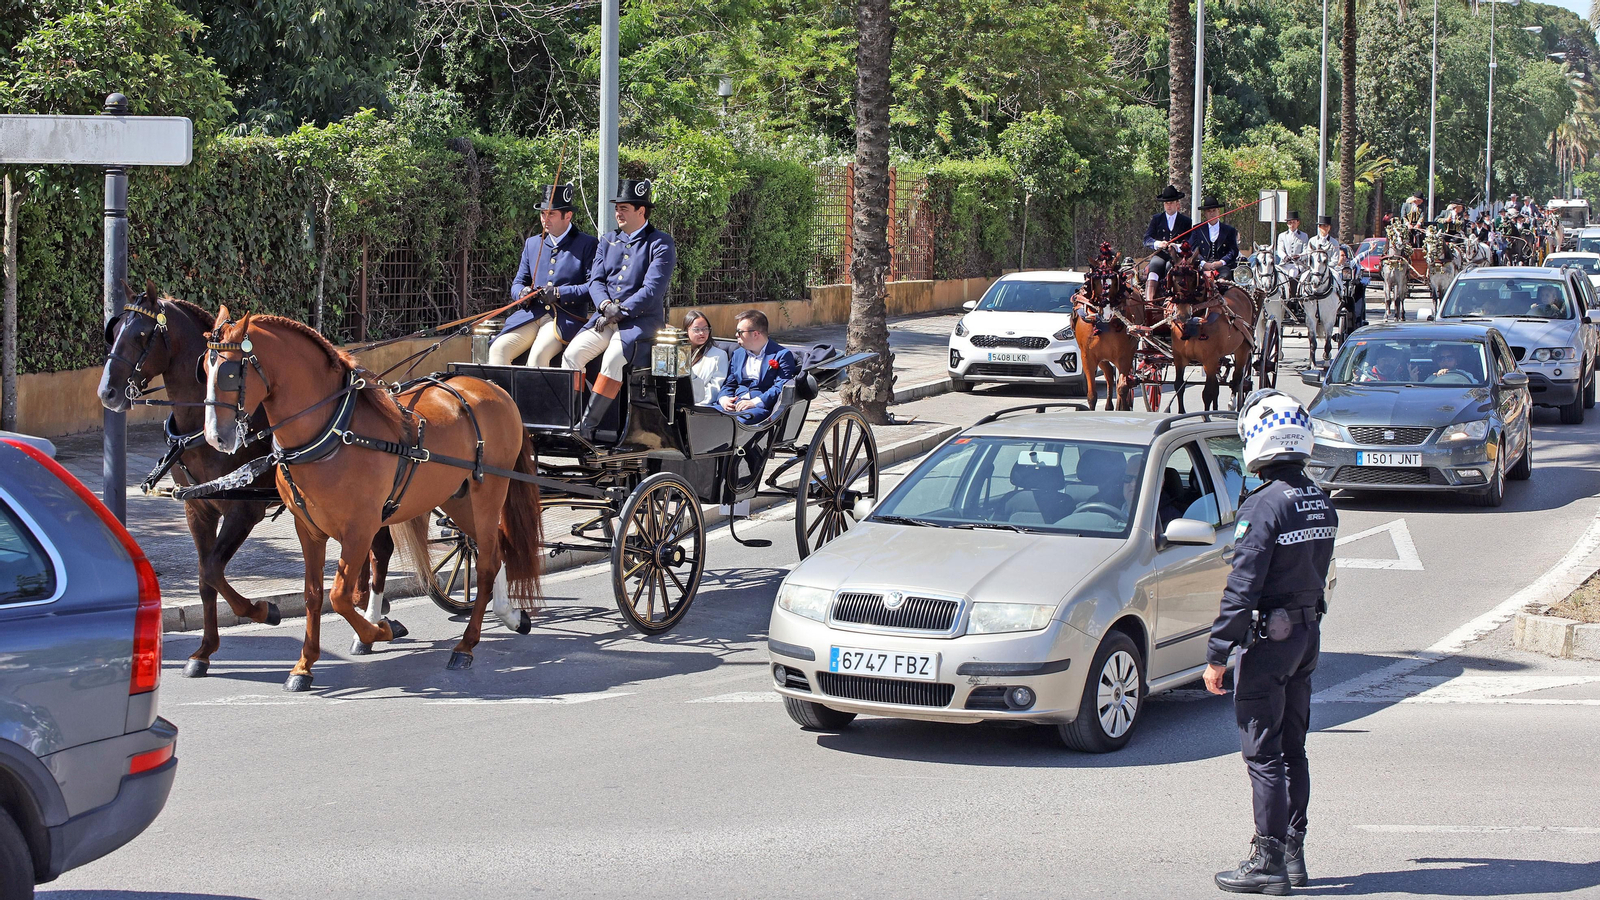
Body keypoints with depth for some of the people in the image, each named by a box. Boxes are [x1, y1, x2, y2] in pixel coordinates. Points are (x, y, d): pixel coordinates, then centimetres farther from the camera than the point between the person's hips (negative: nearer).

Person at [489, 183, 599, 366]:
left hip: (566, 318, -5)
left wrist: (559, 293, -16)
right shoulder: (532, 243, 21)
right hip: (531, 315, 5)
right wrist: (522, 293, -2)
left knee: (538, 354, -32)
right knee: (498, 348, -20)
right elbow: (518, 283, 23)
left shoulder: (587, 244, 4)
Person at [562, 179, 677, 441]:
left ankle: (588, 425, -29)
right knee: (573, 352, -18)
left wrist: (619, 311, -16)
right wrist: (605, 305, -11)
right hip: (606, 317, 6)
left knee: (614, 356, -33)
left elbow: (652, 289, -12)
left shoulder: (661, 244, -3)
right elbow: (595, 280, 11)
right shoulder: (609, 241, 17)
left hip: (641, 320, -6)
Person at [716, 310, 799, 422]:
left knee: (738, 421, -39)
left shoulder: (782, 355, 3)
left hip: (762, 407, -6)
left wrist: (755, 402, -20)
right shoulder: (738, 354, 26)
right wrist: (723, 399, -1)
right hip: (735, 406, 6)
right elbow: (728, 385, 24)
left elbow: (781, 387, -8)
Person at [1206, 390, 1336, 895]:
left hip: (1268, 639, -8)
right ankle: (1293, 853, 20)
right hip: (1308, 633, 8)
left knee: (1263, 753, -2)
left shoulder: (1264, 507, -20)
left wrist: (1217, 654, -16)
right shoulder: (1321, 504, 5)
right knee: (1292, 749, 15)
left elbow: (1243, 588, -20)